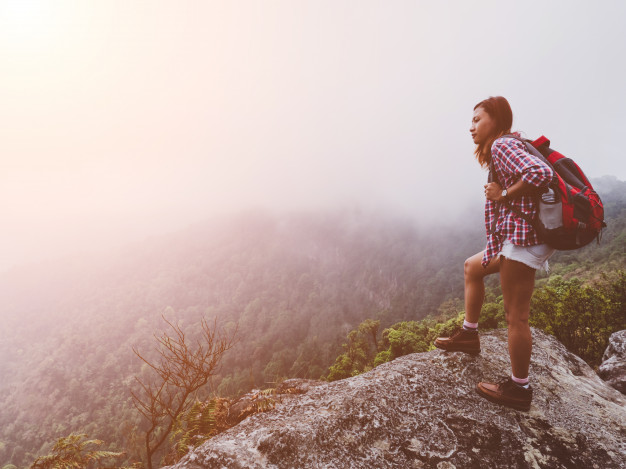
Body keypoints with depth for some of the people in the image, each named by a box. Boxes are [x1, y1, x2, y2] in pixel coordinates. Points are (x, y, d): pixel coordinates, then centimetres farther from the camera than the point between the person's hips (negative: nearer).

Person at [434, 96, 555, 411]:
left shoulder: (502, 145, -11)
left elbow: (541, 173, -28)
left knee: (515, 315, -3)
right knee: (472, 268, 24)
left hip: (524, 236, -11)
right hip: (517, 236, 11)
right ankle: (469, 335, 31)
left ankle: (519, 389, 10)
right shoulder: (504, 150, 20)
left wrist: (503, 194, -15)